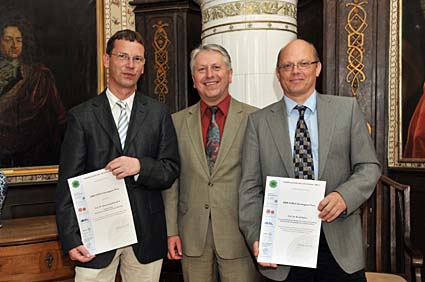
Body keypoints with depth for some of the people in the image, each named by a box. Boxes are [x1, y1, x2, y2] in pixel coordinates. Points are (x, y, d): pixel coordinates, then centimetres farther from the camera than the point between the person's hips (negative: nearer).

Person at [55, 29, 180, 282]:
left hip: (146, 235, 1)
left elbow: (171, 171, 3)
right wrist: (71, 239, -8)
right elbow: (68, 183, -1)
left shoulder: (159, 114, 4)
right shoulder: (82, 116, 1)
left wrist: (140, 166, -17)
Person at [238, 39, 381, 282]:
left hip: (339, 246, 1)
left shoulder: (347, 109, 5)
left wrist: (344, 196, -15)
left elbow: (369, 167, 4)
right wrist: (256, 238, -10)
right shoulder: (259, 121, 3)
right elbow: (250, 188, 1)